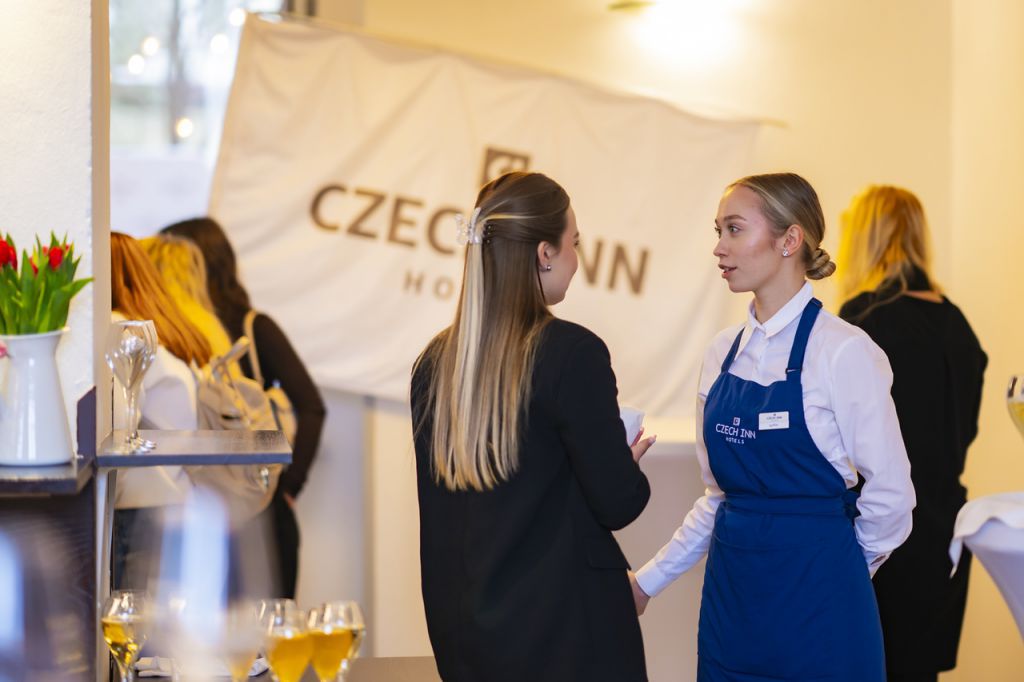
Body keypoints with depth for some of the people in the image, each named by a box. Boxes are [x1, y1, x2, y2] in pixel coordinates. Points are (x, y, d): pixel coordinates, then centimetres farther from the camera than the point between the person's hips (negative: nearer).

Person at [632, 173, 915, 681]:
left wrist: (835, 571, 3)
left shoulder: (843, 351, -13)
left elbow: (889, 493, -10)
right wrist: (648, 581, 10)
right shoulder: (723, 352, 7)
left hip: (815, 601, -6)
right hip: (731, 593, 6)